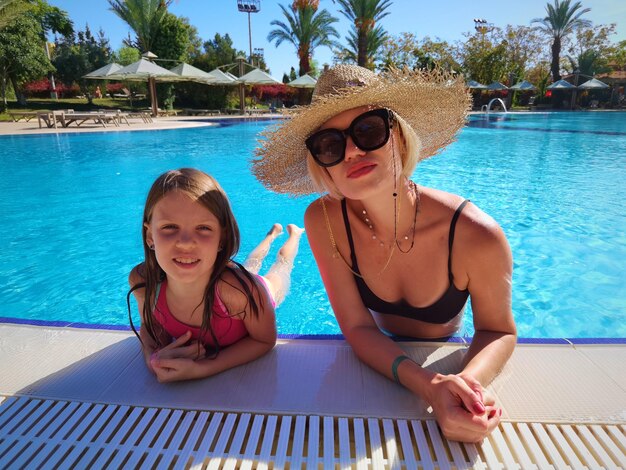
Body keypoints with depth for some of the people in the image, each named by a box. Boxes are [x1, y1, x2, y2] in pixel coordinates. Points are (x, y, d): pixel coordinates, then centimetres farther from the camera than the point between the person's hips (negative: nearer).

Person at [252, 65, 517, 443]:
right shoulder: (324, 221, -26)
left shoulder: (475, 235, -29)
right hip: (379, 357, -1)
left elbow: (497, 331, -13)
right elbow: (358, 327, -20)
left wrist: (468, 382, -34)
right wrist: (428, 387, -36)